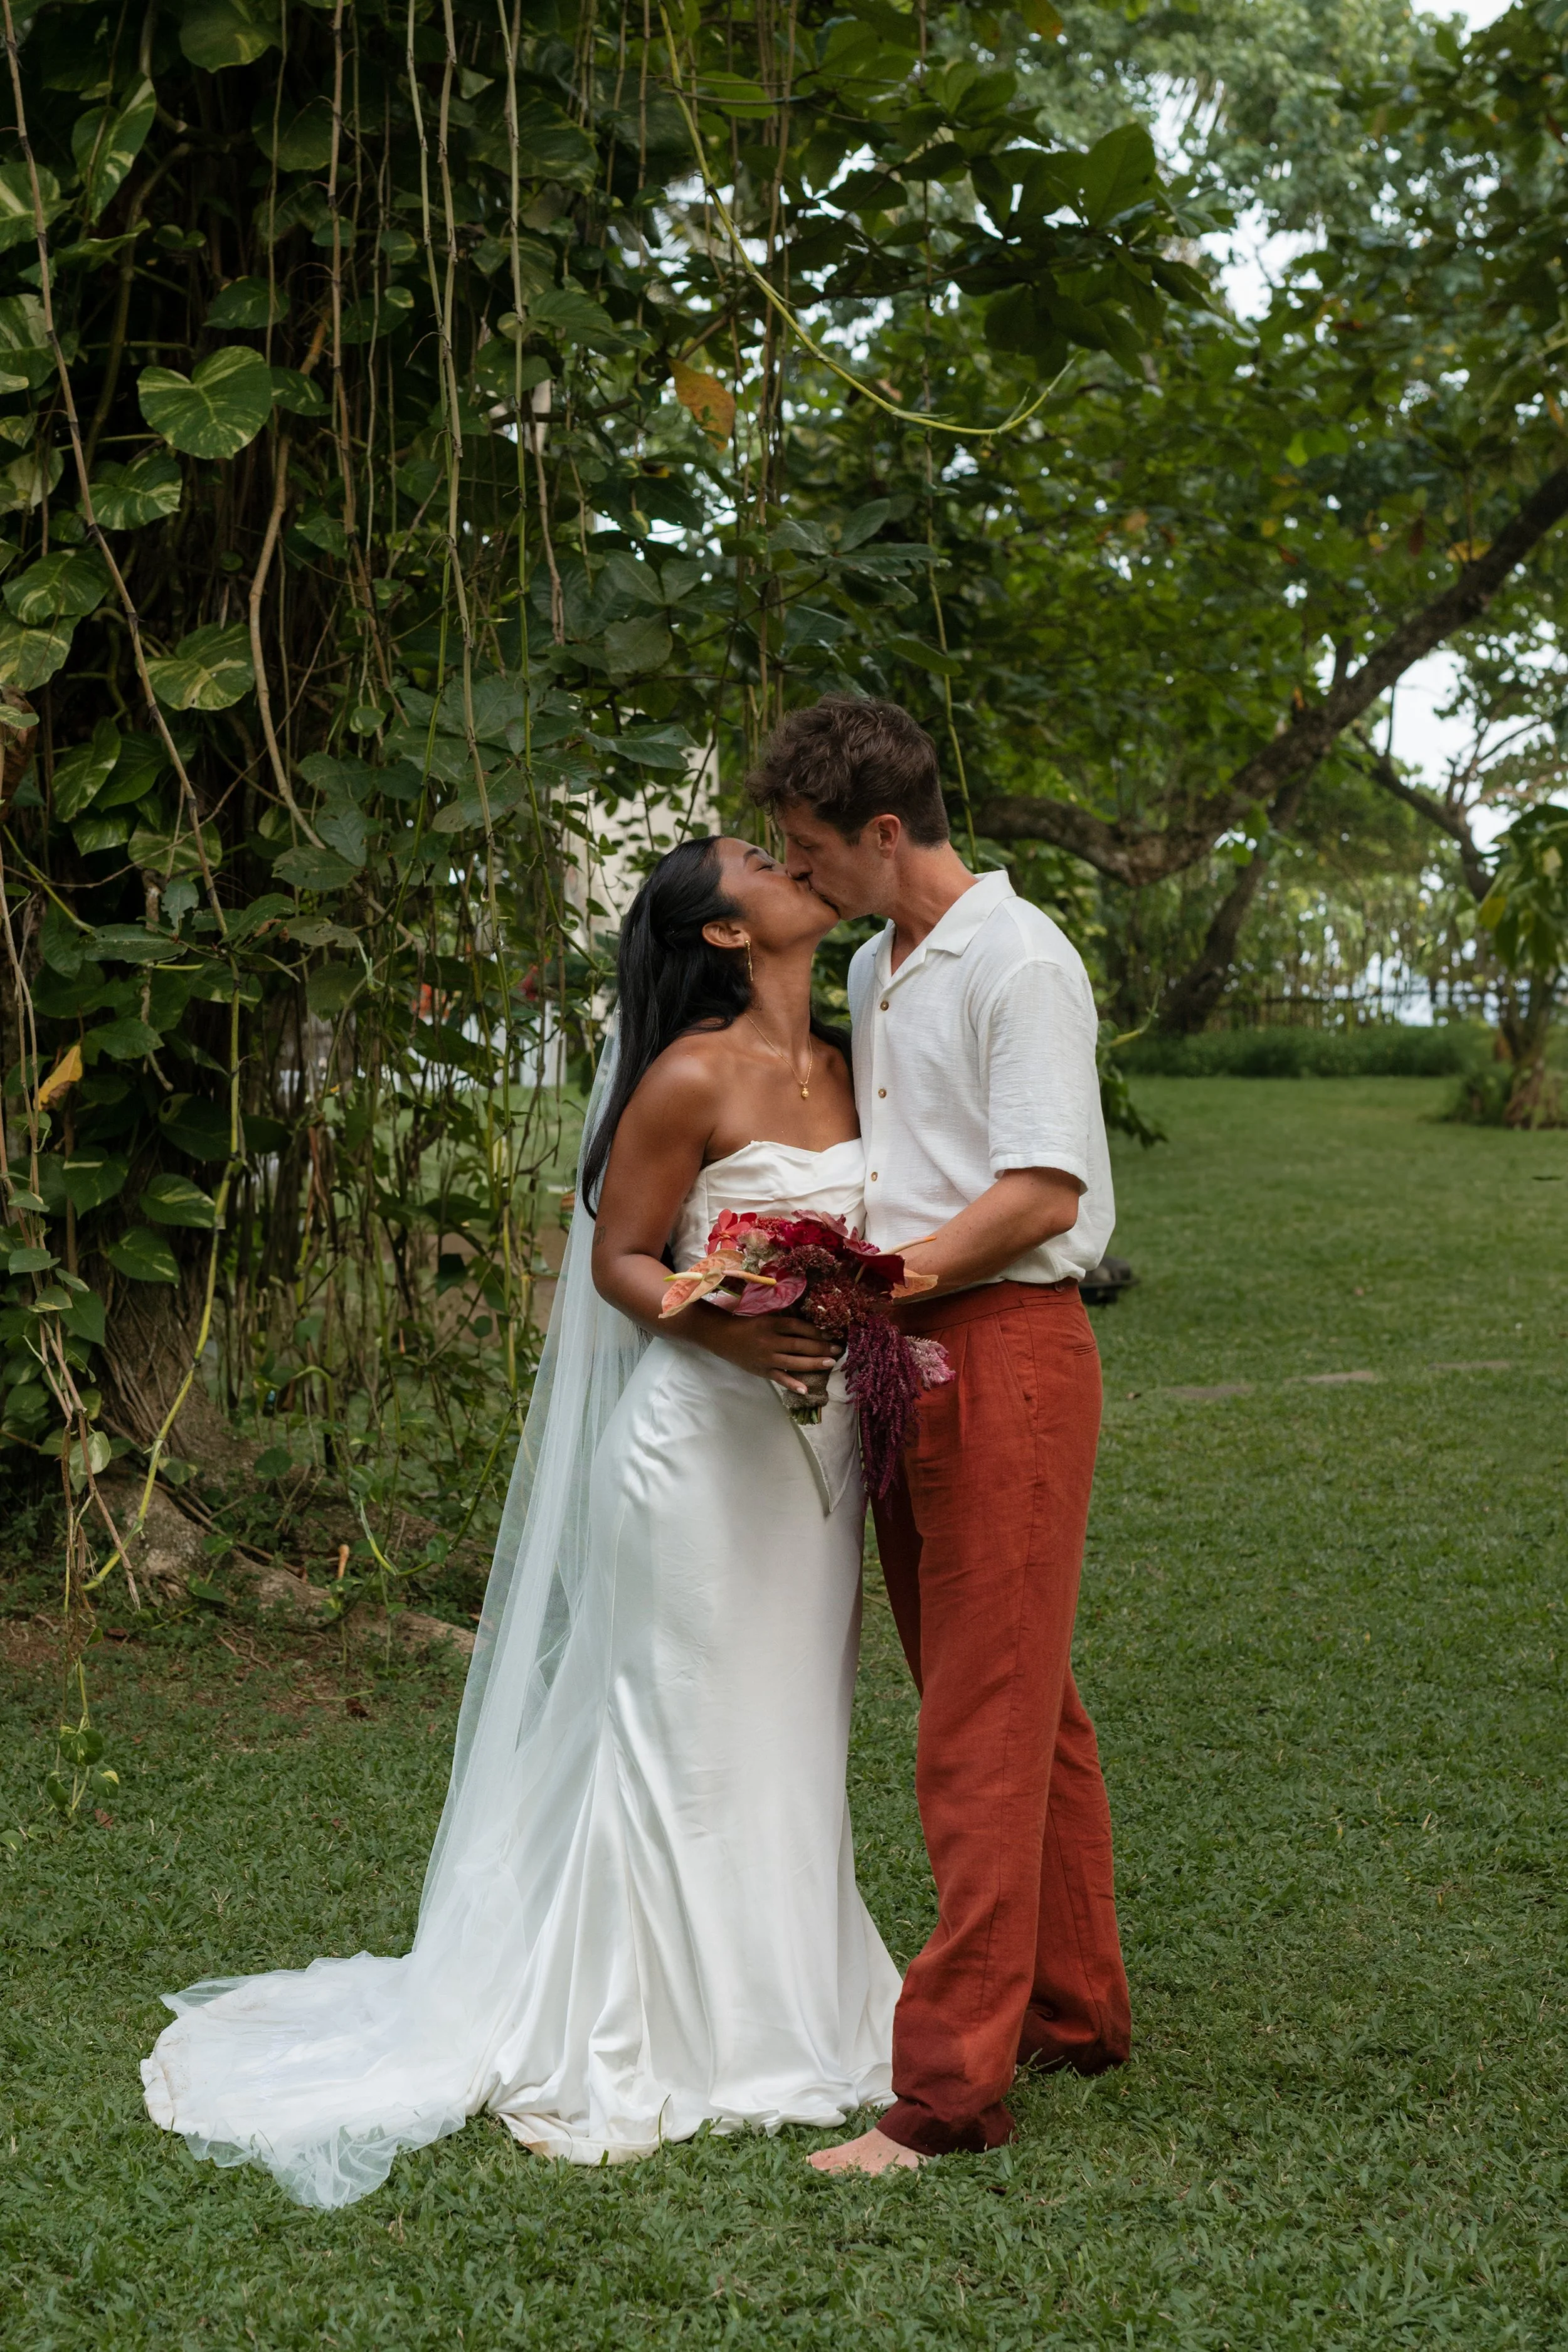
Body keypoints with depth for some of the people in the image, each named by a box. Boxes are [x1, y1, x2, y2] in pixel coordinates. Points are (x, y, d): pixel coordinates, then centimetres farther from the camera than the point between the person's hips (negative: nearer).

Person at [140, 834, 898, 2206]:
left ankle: (780, 2013, 26)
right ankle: (654, 2039, 12)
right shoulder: (689, 1079, -12)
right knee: (682, 1736, 1)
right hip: (700, 1438, -7)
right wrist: (731, 1332, -24)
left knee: (791, 1733, 14)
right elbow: (619, 1261, -9)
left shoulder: (844, 1069, 9)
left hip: (818, 1441, 7)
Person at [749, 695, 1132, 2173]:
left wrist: (879, 1274, -18)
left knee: (987, 1730, -7)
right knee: (1019, 1709, 16)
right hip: (907, 1357, 9)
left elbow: (1043, 1191, -18)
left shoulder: (1018, 962, -11)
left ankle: (953, 2080, -5)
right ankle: (1075, 2009, 28)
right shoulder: (871, 971, 16)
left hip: (1006, 1352, -9)